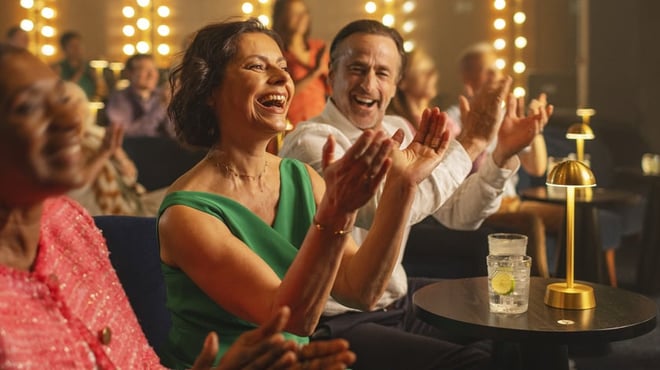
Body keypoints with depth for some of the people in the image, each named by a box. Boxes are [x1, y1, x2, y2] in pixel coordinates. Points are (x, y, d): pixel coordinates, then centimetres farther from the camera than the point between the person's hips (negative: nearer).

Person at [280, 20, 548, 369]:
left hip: (397, 298, 8)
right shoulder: (310, 142, -20)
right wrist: (470, 141, -28)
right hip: (341, 323, -8)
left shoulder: (398, 131, 5)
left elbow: (458, 214, 8)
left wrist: (502, 154, -9)